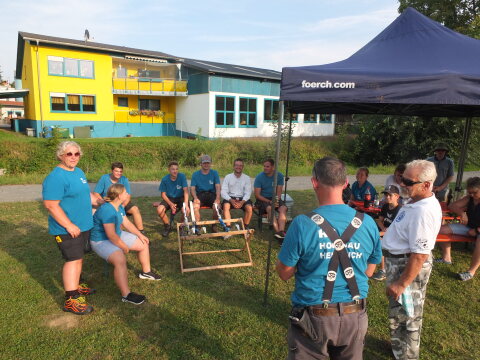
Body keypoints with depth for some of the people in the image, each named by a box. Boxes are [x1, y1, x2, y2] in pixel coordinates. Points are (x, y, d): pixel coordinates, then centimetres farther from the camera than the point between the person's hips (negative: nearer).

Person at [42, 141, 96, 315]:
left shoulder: (79, 172, 10)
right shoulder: (55, 177, -20)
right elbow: (50, 204, -25)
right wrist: (69, 225, -26)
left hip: (83, 225, 9)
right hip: (67, 229, -9)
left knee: (78, 258, 19)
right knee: (73, 260, -7)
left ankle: (75, 287, 35)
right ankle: (71, 300, 0)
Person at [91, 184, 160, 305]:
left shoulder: (119, 207, 2)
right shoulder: (107, 210, -29)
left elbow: (126, 223, 15)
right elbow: (111, 235, -31)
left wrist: (140, 235, 12)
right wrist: (124, 247, -19)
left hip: (118, 235, 10)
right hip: (101, 241, -10)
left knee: (143, 244, 12)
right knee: (120, 259, -37)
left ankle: (146, 272, 33)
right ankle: (126, 295, -31)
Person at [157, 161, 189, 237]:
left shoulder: (182, 176, -15)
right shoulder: (165, 179, -11)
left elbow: (186, 191, -22)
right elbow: (163, 194, -5)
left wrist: (186, 204, -35)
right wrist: (170, 204, -21)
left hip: (180, 198, -1)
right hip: (169, 198, 1)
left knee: (186, 210, -32)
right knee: (159, 209, -27)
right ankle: (168, 226, 3)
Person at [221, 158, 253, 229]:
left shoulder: (247, 178, 5)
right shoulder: (228, 177, 4)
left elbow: (248, 192, -1)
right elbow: (223, 192, -3)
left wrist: (242, 202, -21)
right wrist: (231, 200, -21)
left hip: (243, 198, 1)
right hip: (230, 197, 0)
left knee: (249, 208, -28)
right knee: (226, 206, -33)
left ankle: (246, 227, -9)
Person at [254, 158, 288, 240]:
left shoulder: (279, 176, -1)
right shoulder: (259, 177, -9)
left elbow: (279, 192, -2)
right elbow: (257, 195, -10)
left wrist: (277, 199, -23)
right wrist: (270, 202, -20)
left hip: (274, 198, 3)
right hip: (263, 199, -3)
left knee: (283, 208, -28)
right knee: (269, 208, -34)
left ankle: (281, 231, -40)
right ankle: (277, 231, -38)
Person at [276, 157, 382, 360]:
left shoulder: (303, 225, -20)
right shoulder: (368, 224, -8)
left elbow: (284, 273, -10)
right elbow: (369, 271, 5)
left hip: (314, 318, -3)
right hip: (355, 318, 3)